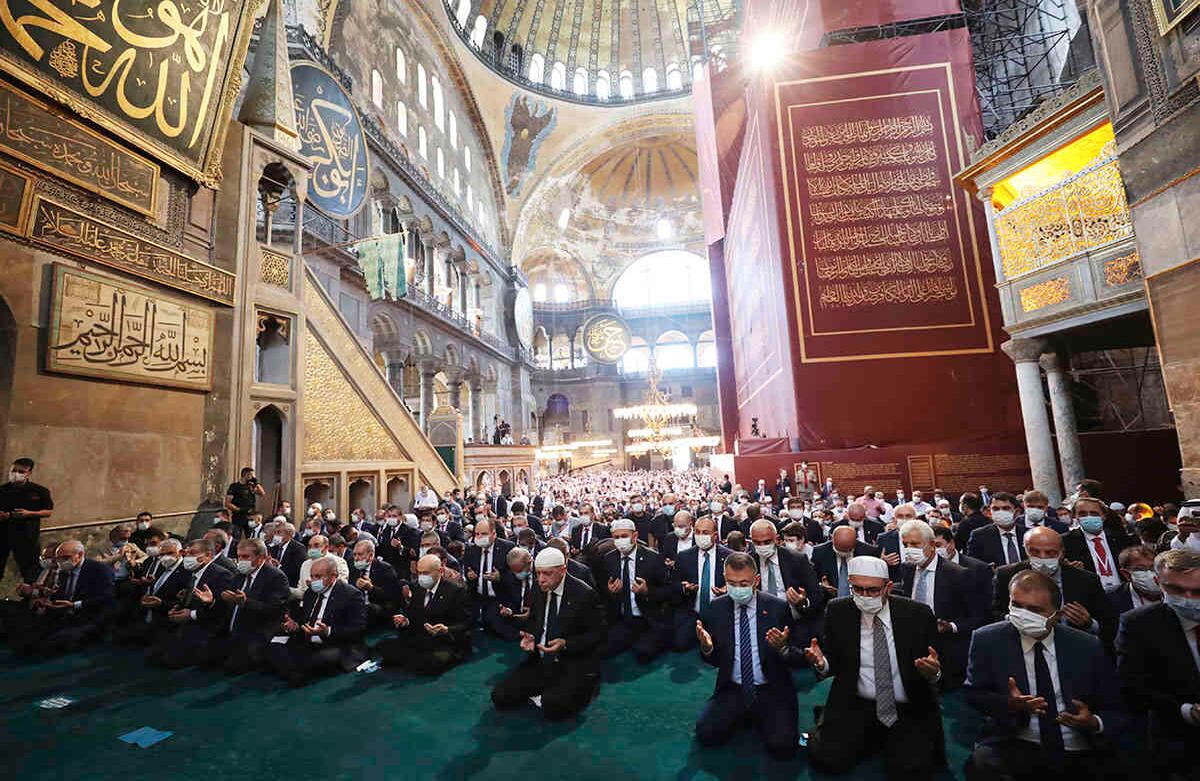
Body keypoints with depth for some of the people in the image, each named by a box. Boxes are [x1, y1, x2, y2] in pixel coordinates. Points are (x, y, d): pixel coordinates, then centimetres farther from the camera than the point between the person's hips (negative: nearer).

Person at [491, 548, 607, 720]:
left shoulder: (585, 594, -15)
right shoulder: (539, 591, 4)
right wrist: (530, 636, -4)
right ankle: (546, 689, 12)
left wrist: (566, 644, -24)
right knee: (500, 696, -6)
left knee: (552, 707, -30)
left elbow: (597, 634, -11)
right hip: (539, 662, 6)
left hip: (573, 666, -6)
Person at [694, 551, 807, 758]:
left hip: (772, 691, -2)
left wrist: (782, 647, -28)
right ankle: (744, 716, 14)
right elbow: (714, 660, 5)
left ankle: (759, 717, 11)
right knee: (706, 734, -16)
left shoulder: (778, 608, -8)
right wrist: (706, 647, -19)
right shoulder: (715, 609, -2)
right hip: (731, 690, 2)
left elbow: (799, 660, -5)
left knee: (782, 746, -23)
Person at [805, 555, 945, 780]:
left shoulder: (918, 614, -8)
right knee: (826, 758, -16)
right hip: (855, 706, 1)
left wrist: (933, 673, -25)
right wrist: (821, 663, -21)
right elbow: (833, 663, 3)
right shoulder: (838, 611, -5)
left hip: (910, 711, 0)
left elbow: (935, 670, 0)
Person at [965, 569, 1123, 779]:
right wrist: (1010, 704, -17)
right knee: (981, 763, -33)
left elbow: (1115, 709, 9)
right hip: (1017, 747, -4)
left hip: (1081, 755, 4)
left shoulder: (1088, 647, 5)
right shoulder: (987, 640, 0)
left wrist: (1095, 723, -13)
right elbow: (973, 694, 2)